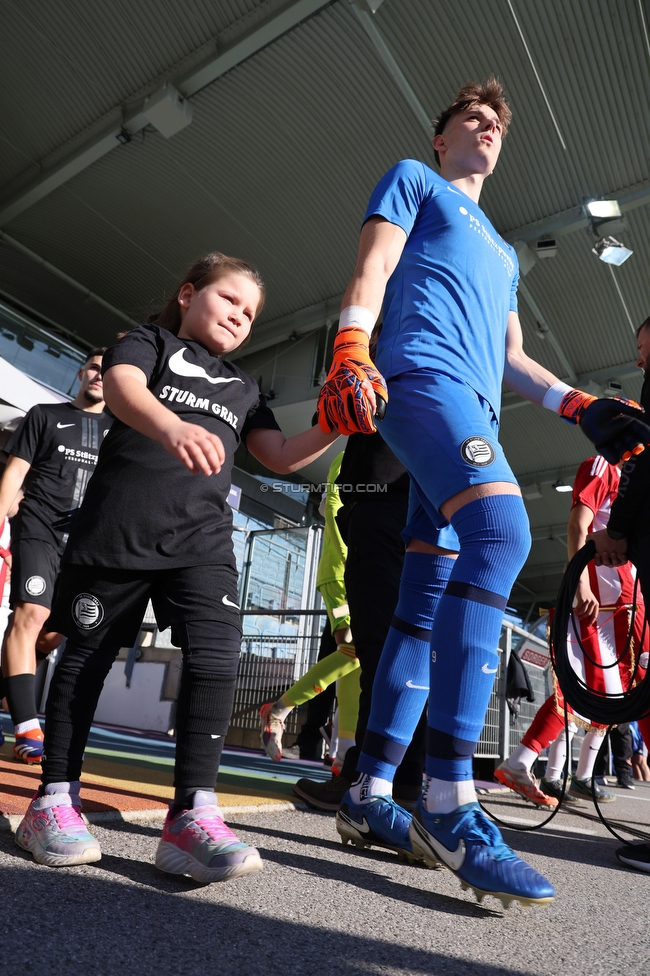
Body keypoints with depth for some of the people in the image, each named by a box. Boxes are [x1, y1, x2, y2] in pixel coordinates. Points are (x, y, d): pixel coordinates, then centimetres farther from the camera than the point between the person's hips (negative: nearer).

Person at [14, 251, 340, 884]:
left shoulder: (243, 388, 25)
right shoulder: (148, 341, 11)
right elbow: (122, 387, -12)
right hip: (116, 527, -3)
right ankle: (55, 798, 21)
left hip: (200, 540, 4)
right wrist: (172, 427, -35)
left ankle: (193, 816, -9)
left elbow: (282, 456, 19)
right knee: (86, 655, 6)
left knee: (215, 659, -14)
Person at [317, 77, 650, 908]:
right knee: (502, 534, -31)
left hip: (475, 413, 8)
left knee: (434, 596, -3)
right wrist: (349, 356, -17)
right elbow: (372, 268, 2)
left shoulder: (501, 251, 38)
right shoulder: (412, 181, 21)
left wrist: (581, 407, 16)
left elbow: (512, 356, 31)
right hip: (422, 378, -7)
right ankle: (447, 801, -30)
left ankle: (371, 790, 4)